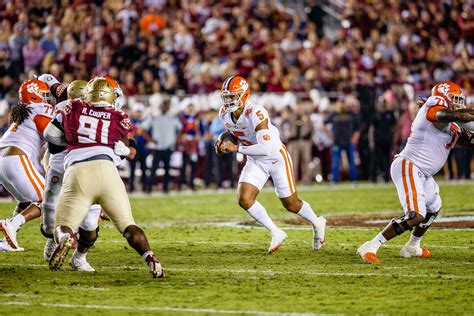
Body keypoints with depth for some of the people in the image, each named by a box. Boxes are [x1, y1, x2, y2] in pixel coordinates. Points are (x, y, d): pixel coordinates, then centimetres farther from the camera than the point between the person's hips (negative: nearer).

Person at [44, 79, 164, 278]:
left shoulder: (73, 109, 18)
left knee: (64, 228, 6)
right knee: (127, 226, 10)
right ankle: (150, 258, -13)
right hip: (106, 170, 1)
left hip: (77, 172, -1)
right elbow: (130, 153, 21)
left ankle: (65, 239, -30)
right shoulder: (118, 118, 17)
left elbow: (51, 134, 25)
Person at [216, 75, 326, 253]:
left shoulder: (255, 113, -32)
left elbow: (265, 148, -37)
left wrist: (236, 148, -36)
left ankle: (317, 223, 38)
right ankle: (276, 234, 3)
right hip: (255, 162, 6)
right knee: (244, 199, -13)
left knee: (291, 204, 7)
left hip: (276, 157, -6)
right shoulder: (224, 115, -9)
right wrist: (224, 146, -9)